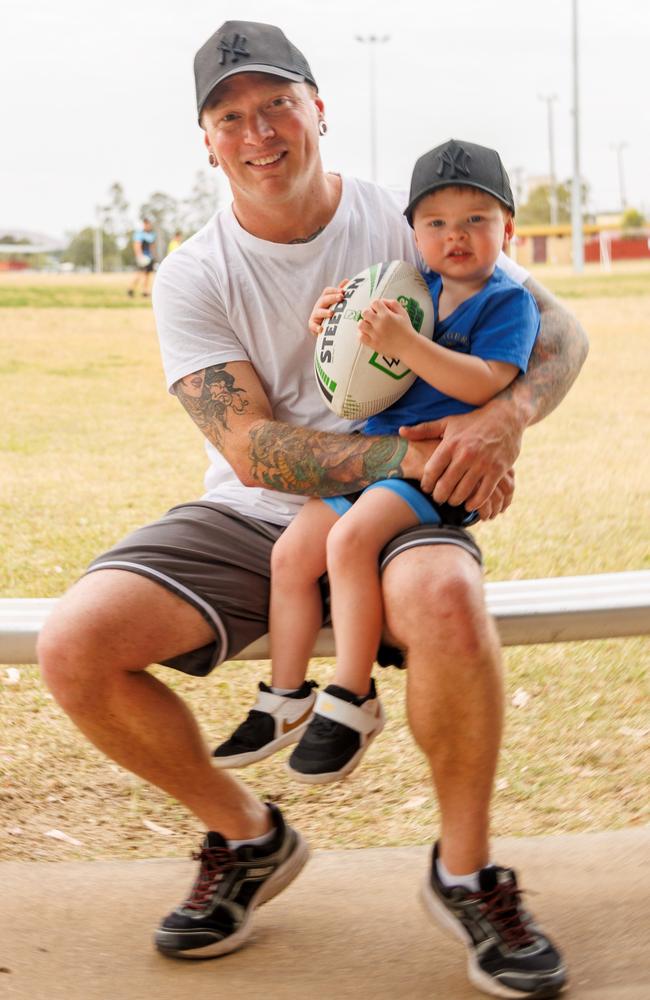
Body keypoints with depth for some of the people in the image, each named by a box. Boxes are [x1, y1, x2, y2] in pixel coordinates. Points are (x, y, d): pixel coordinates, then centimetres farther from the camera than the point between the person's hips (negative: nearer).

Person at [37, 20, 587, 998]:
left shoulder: (409, 224, 0)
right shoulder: (192, 279, -1)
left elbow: (559, 329, 0)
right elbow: (253, 449, -11)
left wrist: (501, 420, -22)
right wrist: (408, 457, -23)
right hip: (245, 520, 2)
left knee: (445, 598, -39)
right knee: (73, 648, -22)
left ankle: (465, 873, -13)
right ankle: (246, 835, 4)